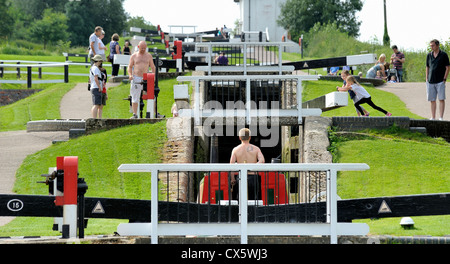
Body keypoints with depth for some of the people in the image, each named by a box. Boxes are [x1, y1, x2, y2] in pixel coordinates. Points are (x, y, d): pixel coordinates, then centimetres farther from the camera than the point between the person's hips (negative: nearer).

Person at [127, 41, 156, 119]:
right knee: (135, 97, -1)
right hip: (136, 78, -1)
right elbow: (130, 66, 10)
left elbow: (153, 67, 14)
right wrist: (130, 75, -8)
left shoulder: (149, 56, 10)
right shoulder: (134, 56, 8)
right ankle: (135, 114, 3)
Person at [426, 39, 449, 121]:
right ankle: (433, 118, 9)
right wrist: (427, 79, 10)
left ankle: (441, 118, -8)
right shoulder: (429, 55, 10)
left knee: (441, 99, -8)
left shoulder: (443, 55, -2)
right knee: (432, 100, 4)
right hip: (430, 82, 4)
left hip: (440, 81, -4)